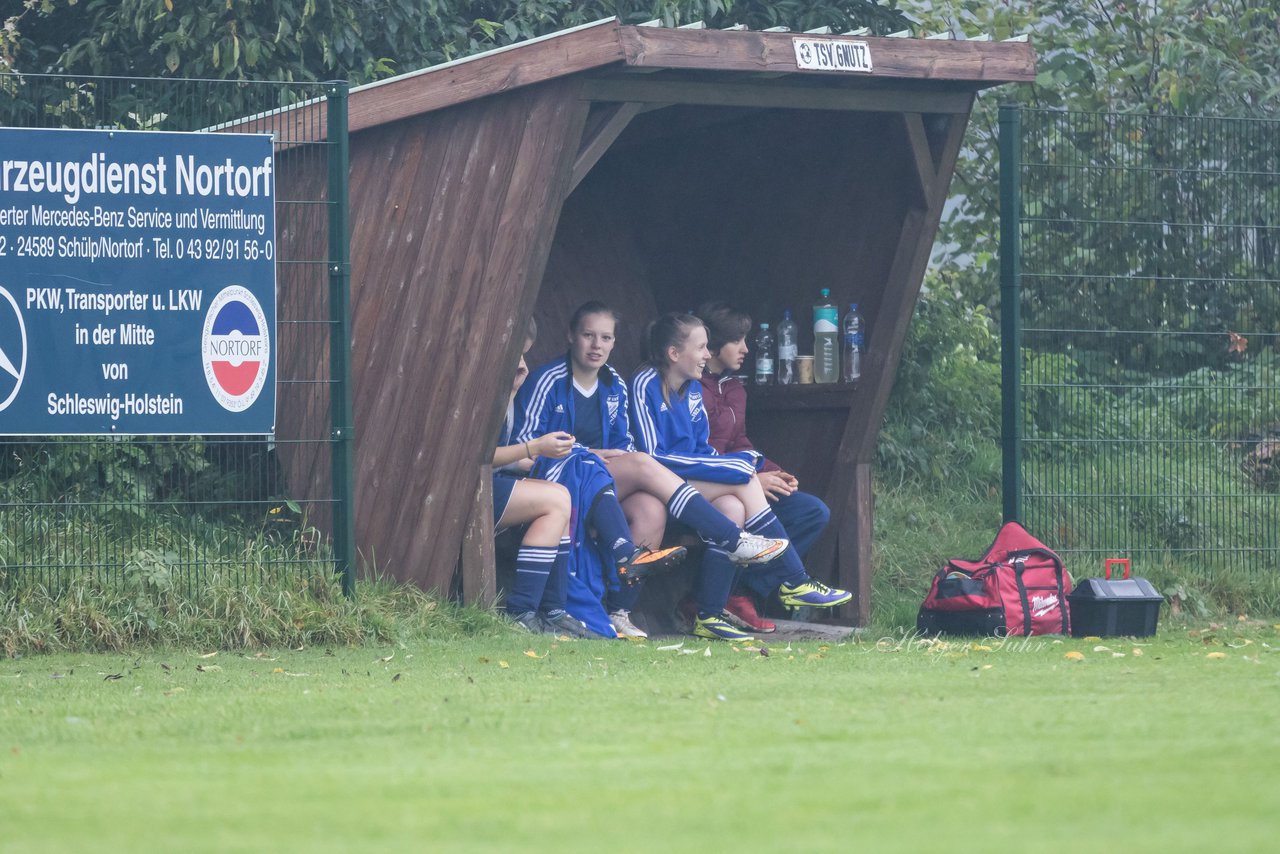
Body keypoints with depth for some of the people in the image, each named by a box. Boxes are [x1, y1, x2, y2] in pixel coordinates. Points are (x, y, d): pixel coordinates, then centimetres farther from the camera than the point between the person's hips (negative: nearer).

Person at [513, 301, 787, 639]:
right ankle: (734, 541, -27)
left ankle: (618, 611, -27)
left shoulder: (614, 386, 17)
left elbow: (623, 445, 20)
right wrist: (588, 455, -15)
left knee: (651, 508, -28)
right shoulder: (548, 381, -4)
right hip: (554, 478, -7)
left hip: (602, 485, 7)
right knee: (643, 464, -27)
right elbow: (524, 445, -9)